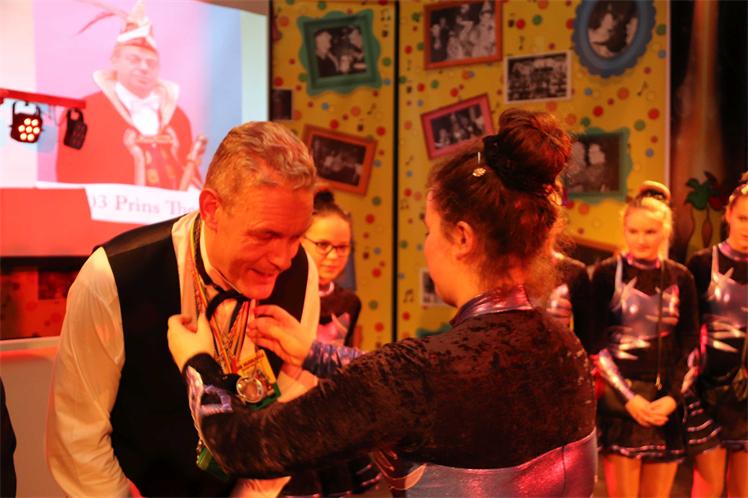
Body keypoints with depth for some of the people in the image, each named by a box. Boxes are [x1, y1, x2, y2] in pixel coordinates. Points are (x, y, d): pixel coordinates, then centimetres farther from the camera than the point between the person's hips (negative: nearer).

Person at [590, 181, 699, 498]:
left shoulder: (680, 278, 7)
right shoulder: (607, 274, -3)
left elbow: (689, 344, 6)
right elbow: (597, 343, -5)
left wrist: (672, 397, -7)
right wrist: (628, 397, -12)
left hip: (667, 403, 3)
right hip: (620, 401, -3)